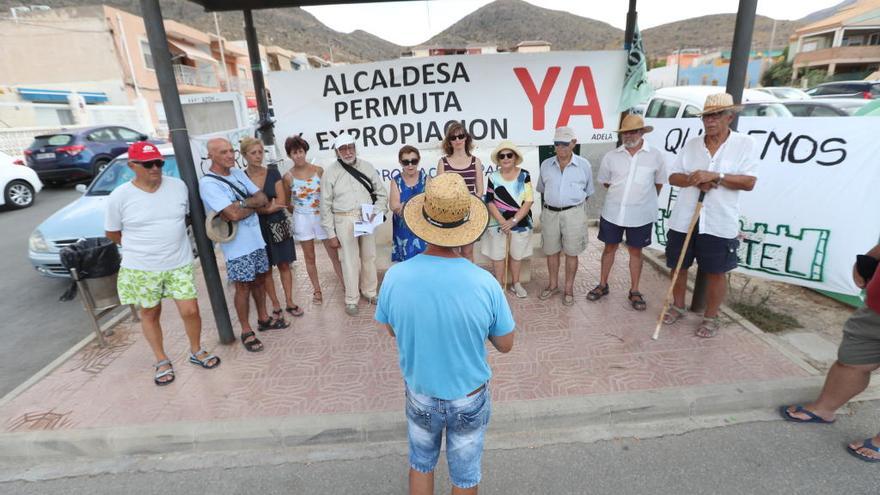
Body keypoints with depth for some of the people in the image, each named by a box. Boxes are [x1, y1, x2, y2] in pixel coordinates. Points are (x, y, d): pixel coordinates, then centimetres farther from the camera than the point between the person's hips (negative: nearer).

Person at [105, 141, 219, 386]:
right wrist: (143, 245, 5)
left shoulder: (178, 186, -4)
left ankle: (196, 352, 27)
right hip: (142, 269, -1)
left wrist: (170, 240, 10)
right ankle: (162, 361, 32)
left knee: (190, 311, 1)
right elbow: (112, 233, 2)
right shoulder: (119, 196, -10)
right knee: (150, 314, 13)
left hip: (180, 264, 1)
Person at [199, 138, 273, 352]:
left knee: (260, 279, 17)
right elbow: (234, 214, -25)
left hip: (257, 239, 7)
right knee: (243, 287, 3)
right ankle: (246, 332, 18)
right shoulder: (208, 183, -16)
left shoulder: (238, 173, 7)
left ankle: (263, 318, 35)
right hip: (237, 246, -7)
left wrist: (243, 203, -17)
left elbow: (263, 198, 1)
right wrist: (254, 205, -7)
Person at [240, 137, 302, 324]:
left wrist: (259, 208, -14)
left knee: (284, 265, 7)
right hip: (258, 228, -1)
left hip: (279, 225, 1)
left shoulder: (273, 172, 1)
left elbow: (281, 201, -6)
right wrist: (270, 206, -13)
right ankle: (276, 307, 16)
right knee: (266, 269, 6)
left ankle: (289, 303, 19)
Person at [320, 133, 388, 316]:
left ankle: (370, 292, 30)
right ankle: (351, 299, 16)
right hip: (344, 220, -2)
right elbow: (325, 206, -1)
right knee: (350, 260, 2)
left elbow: (381, 193, 9)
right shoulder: (330, 173, -1)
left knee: (369, 257, 12)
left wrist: (376, 212, -9)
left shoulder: (367, 167, 5)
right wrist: (331, 234, -2)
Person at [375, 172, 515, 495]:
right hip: (469, 397, -1)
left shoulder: (395, 277, -23)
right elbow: (505, 345, -11)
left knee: (421, 462, 28)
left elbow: (391, 330, -3)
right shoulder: (485, 283, -27)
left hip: (420, 394, 1)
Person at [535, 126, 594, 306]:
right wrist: (545, 208, 12)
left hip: (573, 214, -2)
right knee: (551, 251, 12)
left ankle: (569, 288, 22)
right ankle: (553, 285, 29)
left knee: (571, 253, 7)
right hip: (549, 213, 3)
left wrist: (575, 205, 5)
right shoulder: (546, 165, 5)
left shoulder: (584, 165, -2)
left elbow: (587, 192, 8)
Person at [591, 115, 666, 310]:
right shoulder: (610, 156, -2)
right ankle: (602, 285, 26)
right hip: (613, 212, 1)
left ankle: (634, 291, 21)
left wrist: (645, 199, 11)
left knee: (635, 251, 10)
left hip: (641, 215, -1)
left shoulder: (655, 155, -4)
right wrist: (622, 194, 11)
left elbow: (659, 182, 8)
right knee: (610, 248, 12)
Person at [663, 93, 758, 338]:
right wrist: (694, 180, -14)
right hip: (683, 220, 3)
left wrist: (715, 176, -20)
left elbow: (749, 182, -10)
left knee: (716, 272, 7)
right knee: (678, 266, 13)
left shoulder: (745, 143, -2)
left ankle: (711, 318, 24)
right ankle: (678, 306, 33)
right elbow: (673, 177, 5)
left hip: (719, 223, -3)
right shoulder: (691, 143, 7)